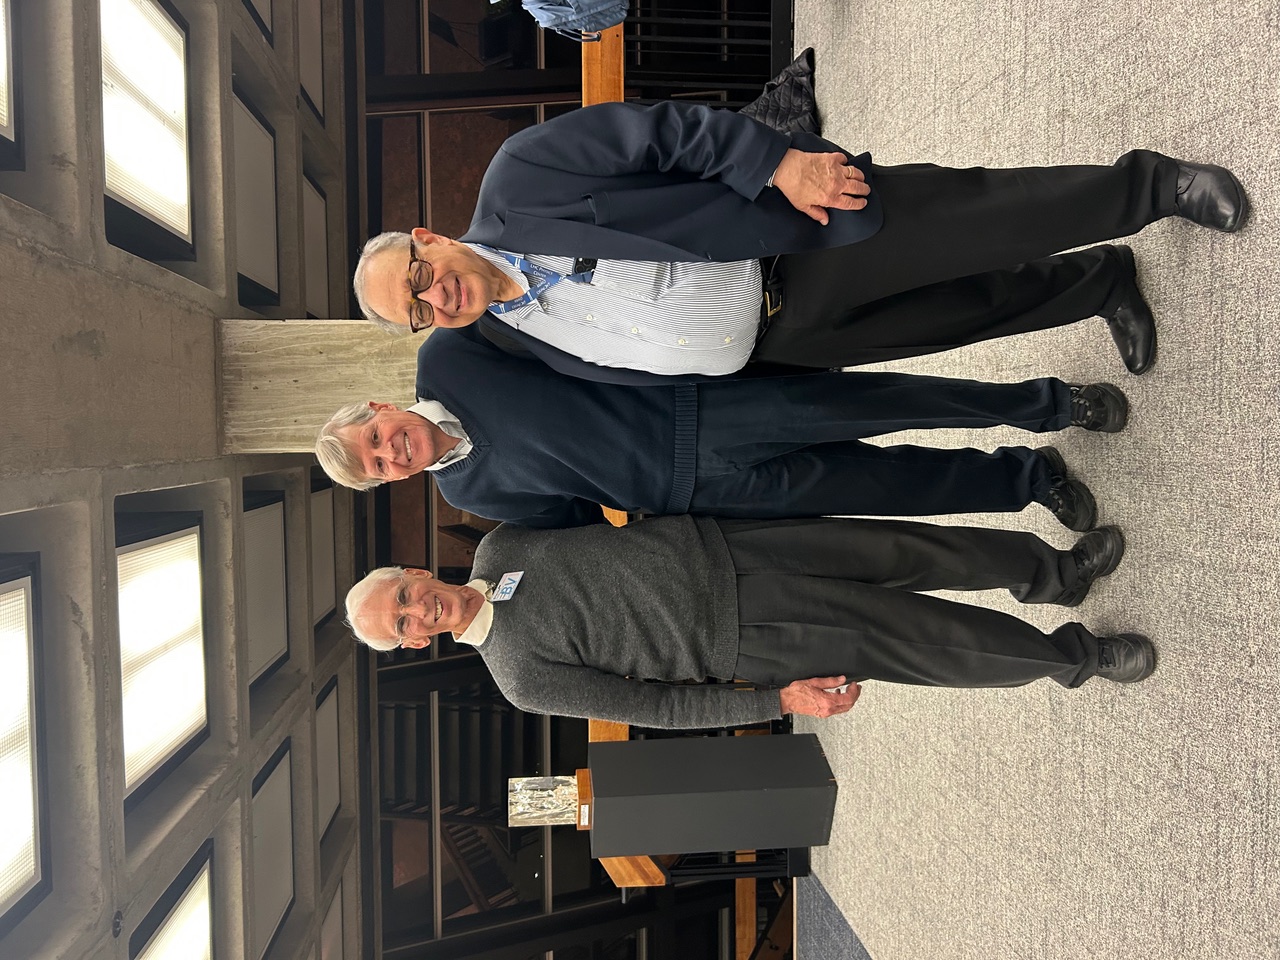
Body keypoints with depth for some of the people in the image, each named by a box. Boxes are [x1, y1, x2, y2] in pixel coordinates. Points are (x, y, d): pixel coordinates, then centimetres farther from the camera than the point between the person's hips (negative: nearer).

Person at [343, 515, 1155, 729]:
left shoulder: (498, 546, 4)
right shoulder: (525, 679, -8)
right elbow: (655, 704, -9)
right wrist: (778, 699, -12)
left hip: (715, 544, 4)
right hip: (738, 641, -4)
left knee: (908, 550, 0)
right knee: (912, 641, -3)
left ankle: (1051, 572, 26)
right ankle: (1071, 657, 22)